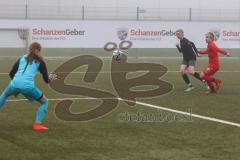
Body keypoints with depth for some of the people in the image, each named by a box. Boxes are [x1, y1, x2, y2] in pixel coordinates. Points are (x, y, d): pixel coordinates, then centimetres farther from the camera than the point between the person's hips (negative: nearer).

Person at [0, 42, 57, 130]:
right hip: (28, 86, -3)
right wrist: (50, 78, 37)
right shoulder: (40, 61, 14)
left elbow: (11, 74, 20)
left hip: (15, 84, 4)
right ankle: (37, 124, 4)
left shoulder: (22, 58, 23)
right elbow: (46, 80, 14)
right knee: (44, 102, 18)